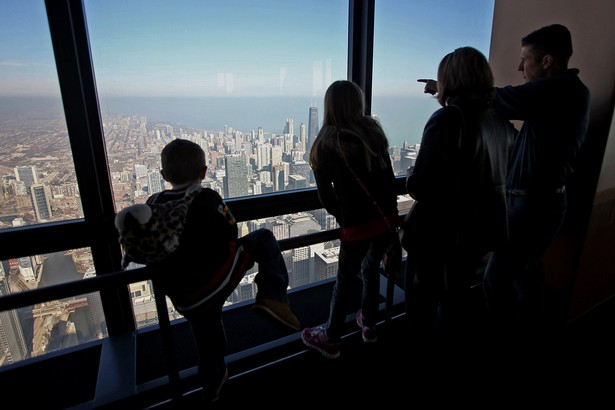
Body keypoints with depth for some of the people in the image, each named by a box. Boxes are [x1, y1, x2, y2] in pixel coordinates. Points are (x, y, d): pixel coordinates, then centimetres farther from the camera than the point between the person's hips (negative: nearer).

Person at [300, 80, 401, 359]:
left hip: (357, 224, -4)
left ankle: (330, 340, 28)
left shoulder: (327, 143, -7)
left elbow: (326, 195, -6)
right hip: (386, 218, 5)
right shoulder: (373, 131, 4)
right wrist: (392, 214, 12)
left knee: (346, 280, 10)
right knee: (371, 271, 23)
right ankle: (369, 326, 41)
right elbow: (388, 178, 4)